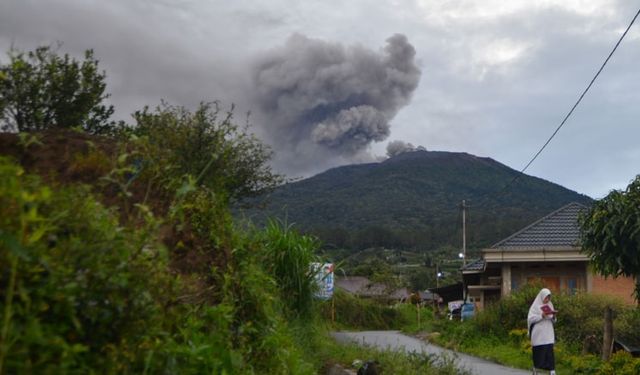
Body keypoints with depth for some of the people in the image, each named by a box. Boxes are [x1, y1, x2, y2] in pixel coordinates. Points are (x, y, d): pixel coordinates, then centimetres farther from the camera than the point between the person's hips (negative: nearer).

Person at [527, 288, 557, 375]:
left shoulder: (550, 305, 12)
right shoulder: (535, 306, -3)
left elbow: (553, 321, 14)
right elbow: (530, 319, -11)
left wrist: (553, 317, -7)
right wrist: (541, 316, -20)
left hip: (548, 335, 4)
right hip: (538, 336, -4)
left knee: (550, 354, -3)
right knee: (538, 354, 2)